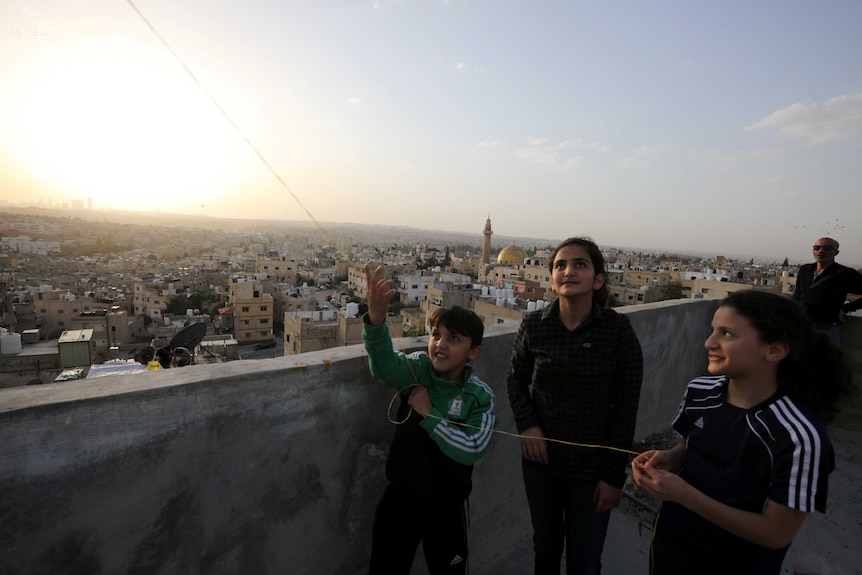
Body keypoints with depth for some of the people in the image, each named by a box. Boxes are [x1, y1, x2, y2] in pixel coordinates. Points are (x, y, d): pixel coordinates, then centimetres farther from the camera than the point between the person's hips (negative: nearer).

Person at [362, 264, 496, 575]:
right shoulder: (418, 369, -13)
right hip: (400, 496, 1)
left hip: (447, 504, -1)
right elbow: (384, 365, -34)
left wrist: (428, 414, -24)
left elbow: (472, 450, -22)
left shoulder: (481, 396, -13)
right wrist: (375, 319, -54)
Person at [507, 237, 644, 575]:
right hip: (541, 458, 2)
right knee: (545, 546, 23)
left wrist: (614, 476, -6)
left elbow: (626, 411, -8)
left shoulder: (618, 330, -15)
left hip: (592, 467, -2)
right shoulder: (534, 325, -9)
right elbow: (516, 379, 7)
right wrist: (526, 424, -9)